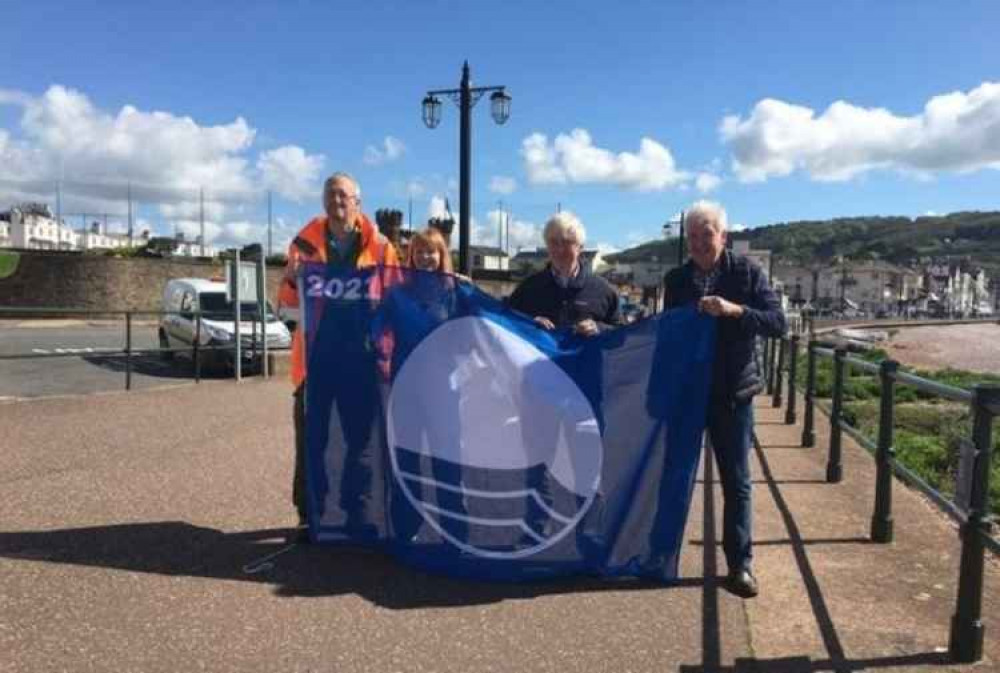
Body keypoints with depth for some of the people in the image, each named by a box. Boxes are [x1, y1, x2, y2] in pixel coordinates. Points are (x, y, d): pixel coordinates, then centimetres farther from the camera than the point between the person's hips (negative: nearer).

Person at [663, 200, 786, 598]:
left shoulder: (747, 272, -4)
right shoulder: (676, 279, 4)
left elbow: (778, 324, -10)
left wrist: (735, 310, -25)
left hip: (733, 393, -2)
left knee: (737, 484, 4)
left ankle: (740, 565, 14)